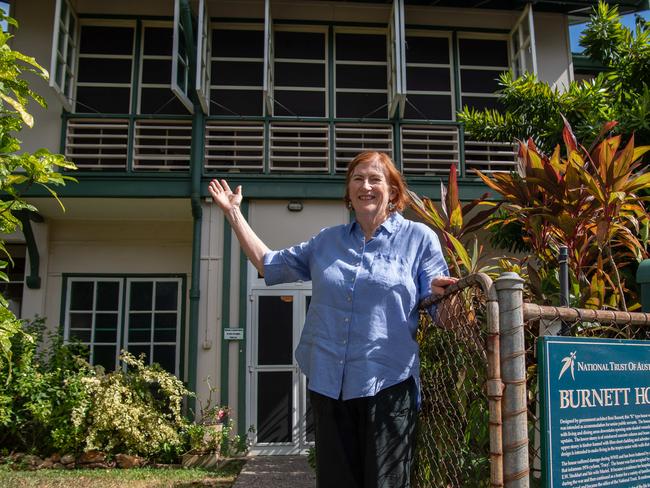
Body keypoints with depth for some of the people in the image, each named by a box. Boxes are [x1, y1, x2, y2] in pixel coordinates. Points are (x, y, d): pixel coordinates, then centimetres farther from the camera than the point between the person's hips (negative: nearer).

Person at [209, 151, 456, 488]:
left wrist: (441, 294, -24)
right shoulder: (327, 241, 13)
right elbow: (269, 265, 19)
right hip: (328, 382, 4)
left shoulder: (419, 238, 2)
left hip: (387, 383, -4)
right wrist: (233, 212, 19)